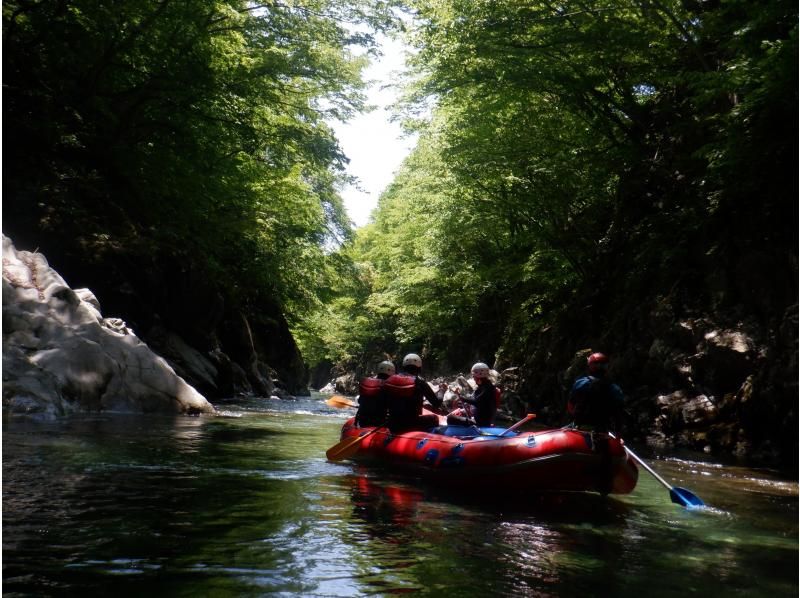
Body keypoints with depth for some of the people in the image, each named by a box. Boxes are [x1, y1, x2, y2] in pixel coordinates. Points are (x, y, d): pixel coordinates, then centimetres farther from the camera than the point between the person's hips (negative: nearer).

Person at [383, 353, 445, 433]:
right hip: (412, 426, -4)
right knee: (434, 418, 23)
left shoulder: (389, 380, 0)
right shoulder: (419, 382, -11)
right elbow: (437, 404, -7)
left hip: (393, 426, 4)